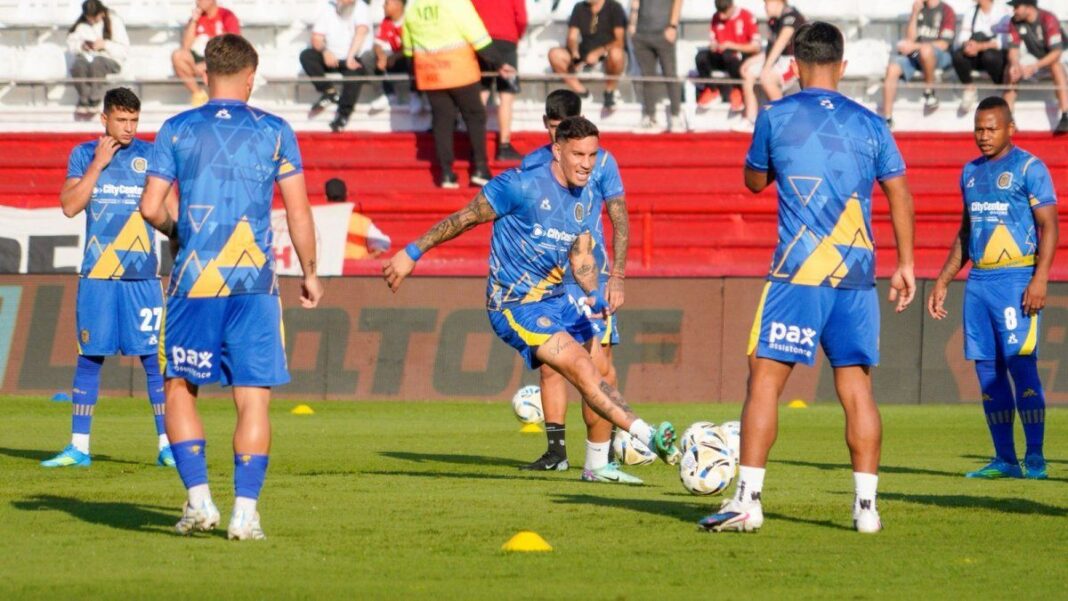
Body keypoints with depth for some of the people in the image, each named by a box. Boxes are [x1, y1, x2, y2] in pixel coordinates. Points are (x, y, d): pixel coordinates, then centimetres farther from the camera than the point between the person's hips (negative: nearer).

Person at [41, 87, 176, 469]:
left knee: (154, 357, -3)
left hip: (142, 275, -1)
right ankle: (78, 448, 9)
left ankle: (167, 445, 2)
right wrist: (97, 165, -9)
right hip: (96, 273, 1)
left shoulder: (150, 155, 4)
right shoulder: (83, 155, 7)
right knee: (89, 356, 4)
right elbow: (70, 206, -4)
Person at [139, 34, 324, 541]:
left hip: (193, 280, 0)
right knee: (253, 397, 2)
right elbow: (298, 210, 2)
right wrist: (309, 273, 12)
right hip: (255, 283, 0)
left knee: (179, 388, 13)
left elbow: (150, 207, 1)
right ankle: (245, 512, -4)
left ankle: (198, 499, 2)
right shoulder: (275, 132, 3)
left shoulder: (176, 131, 4)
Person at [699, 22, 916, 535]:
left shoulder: (775, 117, 1)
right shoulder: (869, 124, 8)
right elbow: (900, 194, 10)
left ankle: (747, 501, -8)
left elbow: (754, 181, 16)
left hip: (797, 274, -3)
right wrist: (905, 265, 17)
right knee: (857, 389, 8)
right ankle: (866, 505, 5)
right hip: (858, 276, 3)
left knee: (765, 380, -1)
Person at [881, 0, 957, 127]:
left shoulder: (946, 11, -1)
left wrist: (914, 46, -15)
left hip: (940, 56, -5)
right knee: (892, 69, -23)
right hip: (915, 54, 5)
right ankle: (887, 119, -20)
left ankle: (929, 92, -19)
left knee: (926, 49, -41)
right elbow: (910, 38, 8)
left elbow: (943, 44, -10)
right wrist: (915, 14, -3)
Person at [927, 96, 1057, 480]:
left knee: (1020, 364, -12)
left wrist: (1040, 279, -18)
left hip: (1016, 278, -7)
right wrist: (943, 280, 20)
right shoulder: (971, 172, 17)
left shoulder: (1029, 168, -3)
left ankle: (1035, 458, -10)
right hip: (979, 280, 7)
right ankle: (1004, 459, 8)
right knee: (987, 368, 4)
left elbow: (1048, 226, -8)